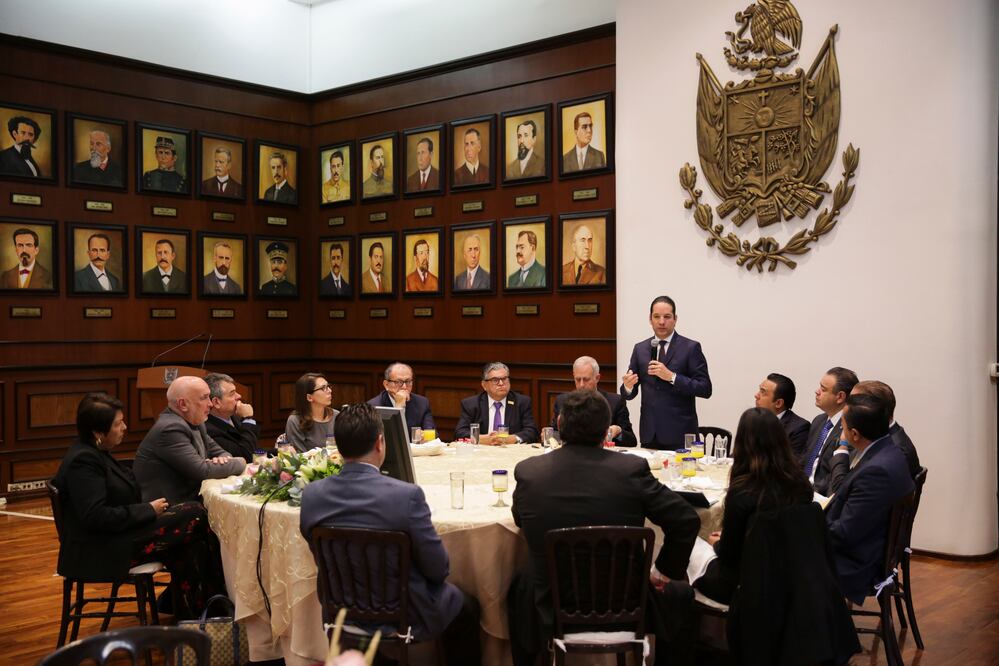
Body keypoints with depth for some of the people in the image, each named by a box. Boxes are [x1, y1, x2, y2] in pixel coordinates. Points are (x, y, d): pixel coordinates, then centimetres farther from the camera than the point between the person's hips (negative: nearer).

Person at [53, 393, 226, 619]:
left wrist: (148, 506, 0)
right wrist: (148, 510, -16)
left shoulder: (95, 453, 13)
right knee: (196, 517, -13)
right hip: (102, 552, -10)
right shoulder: (83, 460, -17)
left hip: (114, 537, 10)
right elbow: (96, 517, -25)